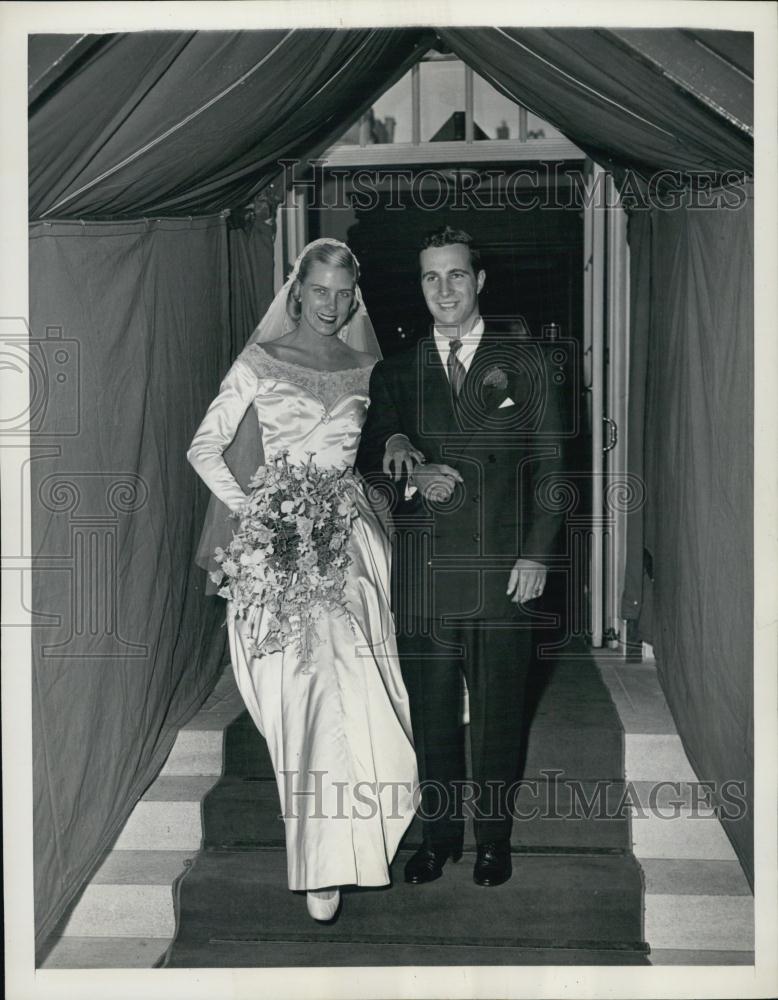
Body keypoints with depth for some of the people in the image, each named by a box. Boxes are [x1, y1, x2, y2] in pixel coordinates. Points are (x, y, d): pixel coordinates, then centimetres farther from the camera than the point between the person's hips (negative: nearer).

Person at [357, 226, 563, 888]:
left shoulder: (520, 363, 6)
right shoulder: (394, 374, 10)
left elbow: (548, 462, 4)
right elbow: (370, 464, 7)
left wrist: (536, 554, -3)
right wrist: (412, 478, -15)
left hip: (503, 570, -1)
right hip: (423, 569, 1)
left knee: (498, 709, 7)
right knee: (430, 710, 8)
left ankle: (493, 838, 24)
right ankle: (439, 833, 25)